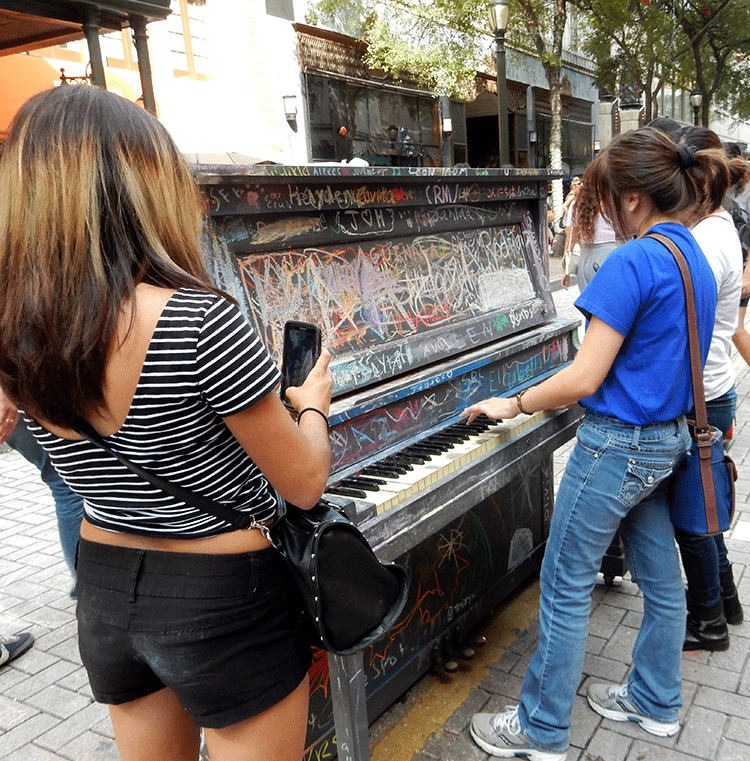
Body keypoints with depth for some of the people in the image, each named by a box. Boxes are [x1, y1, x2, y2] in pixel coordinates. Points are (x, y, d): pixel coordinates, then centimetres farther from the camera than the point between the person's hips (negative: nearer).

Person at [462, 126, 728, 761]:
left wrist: (510, 405, -8)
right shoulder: (697, 260, 8)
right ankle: (656, 702, 40)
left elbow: (583, 380, -23)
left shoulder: (633, 263, -22)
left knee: (566, 587, 4)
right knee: (660, 576, 20)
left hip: (617, 446, -9)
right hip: (667, 440, 10)